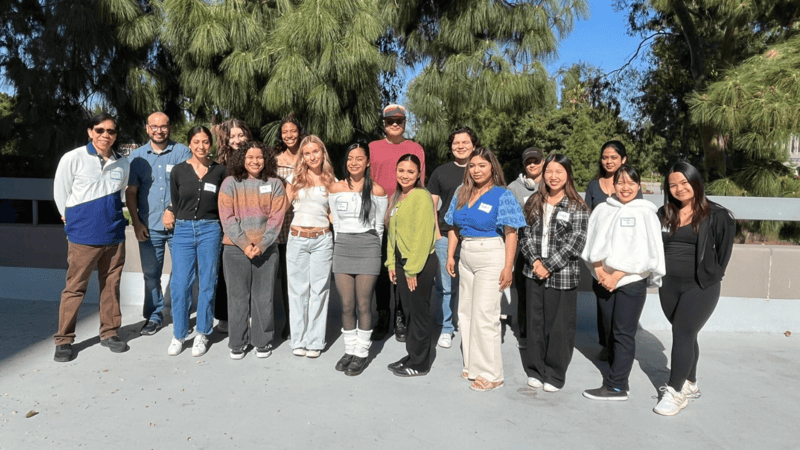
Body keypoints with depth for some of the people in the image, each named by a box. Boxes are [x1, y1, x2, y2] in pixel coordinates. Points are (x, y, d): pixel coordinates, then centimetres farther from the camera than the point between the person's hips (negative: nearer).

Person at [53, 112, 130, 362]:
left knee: (111, 285, 10)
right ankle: (64, 340, 14)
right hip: (84, 236, -4)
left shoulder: (123, 163, 7)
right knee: (75, 287, 1)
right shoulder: (73, 158, -5)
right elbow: (60, 193, 4)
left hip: (114, 235, 4)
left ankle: (109, 332, 23)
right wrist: (74, 221, 11)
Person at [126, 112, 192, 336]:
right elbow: (130, 192, 9)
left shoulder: (182, 152, 2)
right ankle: (154, 316, 23)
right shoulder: (137, 156, 9)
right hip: (149, 226, 2)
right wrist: (136, 222, 0)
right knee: (151, 274, 9)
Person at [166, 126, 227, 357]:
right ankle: (178, 335, 15)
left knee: (207, 284, 5)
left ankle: (202, 334, 18)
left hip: (210, 230, 0)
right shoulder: (178, 171, 3)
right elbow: (175, 202, 13)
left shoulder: (219, 171, 2)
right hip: (183, 230, 0)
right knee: (180, 285, -1)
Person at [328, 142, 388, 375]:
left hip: (367, 250, -3)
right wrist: (342, 244, 13)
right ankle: (349, 350, 19)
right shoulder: (336, 188, 7)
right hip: (342, 248, 3)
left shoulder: (377, 191, 0)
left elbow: (379, 226, 7)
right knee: (346, 305, 5)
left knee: (363, 305, 0)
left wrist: (370, 247, 9)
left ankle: (362, 353, 13)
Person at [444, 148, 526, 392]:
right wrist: (450, 256, 7)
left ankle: (491, 374, 8)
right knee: (466, 312, 12)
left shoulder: (502, 195, -8)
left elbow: (511, 234, -12)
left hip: (492, 258, -7)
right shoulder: (461, 194, 10)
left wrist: (508, 267, -18)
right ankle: (472, 366, 27)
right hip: (466, 257, 7)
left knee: (484, 316, -6)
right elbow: (454, 227, 14)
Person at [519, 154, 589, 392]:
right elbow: (526, 234, 5)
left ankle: (555, 374, 20)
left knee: (560, 325, 4)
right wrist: (535, 261, -9)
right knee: (535, 322, 11)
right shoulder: (534, 202, 10)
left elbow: (576, 242, -10)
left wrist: (549, 266, -13)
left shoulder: (576, 206, -3)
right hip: (534, 273, 4)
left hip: (562, 276, -3)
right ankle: (536, 370, 25)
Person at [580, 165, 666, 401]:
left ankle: (616, 386, 2)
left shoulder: (646, 213, -3)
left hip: (632, 281, -4)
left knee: (624, 333, -3)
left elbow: (645, 253, -10)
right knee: (609, 331, 12)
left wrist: (617, 275, -13)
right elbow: (592, 244, 5)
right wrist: (600, 271, -8)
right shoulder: (602, 209, 8)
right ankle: (617, 373, 27)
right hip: (605, 281, 5)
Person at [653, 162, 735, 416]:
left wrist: (713, 274, 0)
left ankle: (675, 392, -3)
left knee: (682, 333, -10)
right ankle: (690, 385, 29)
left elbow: (724, 249, -1)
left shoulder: (715, 215, -6)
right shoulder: (664, 215, 7)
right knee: (685, 335, 15)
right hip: (668, 286, 5)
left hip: (700, 287, -5)